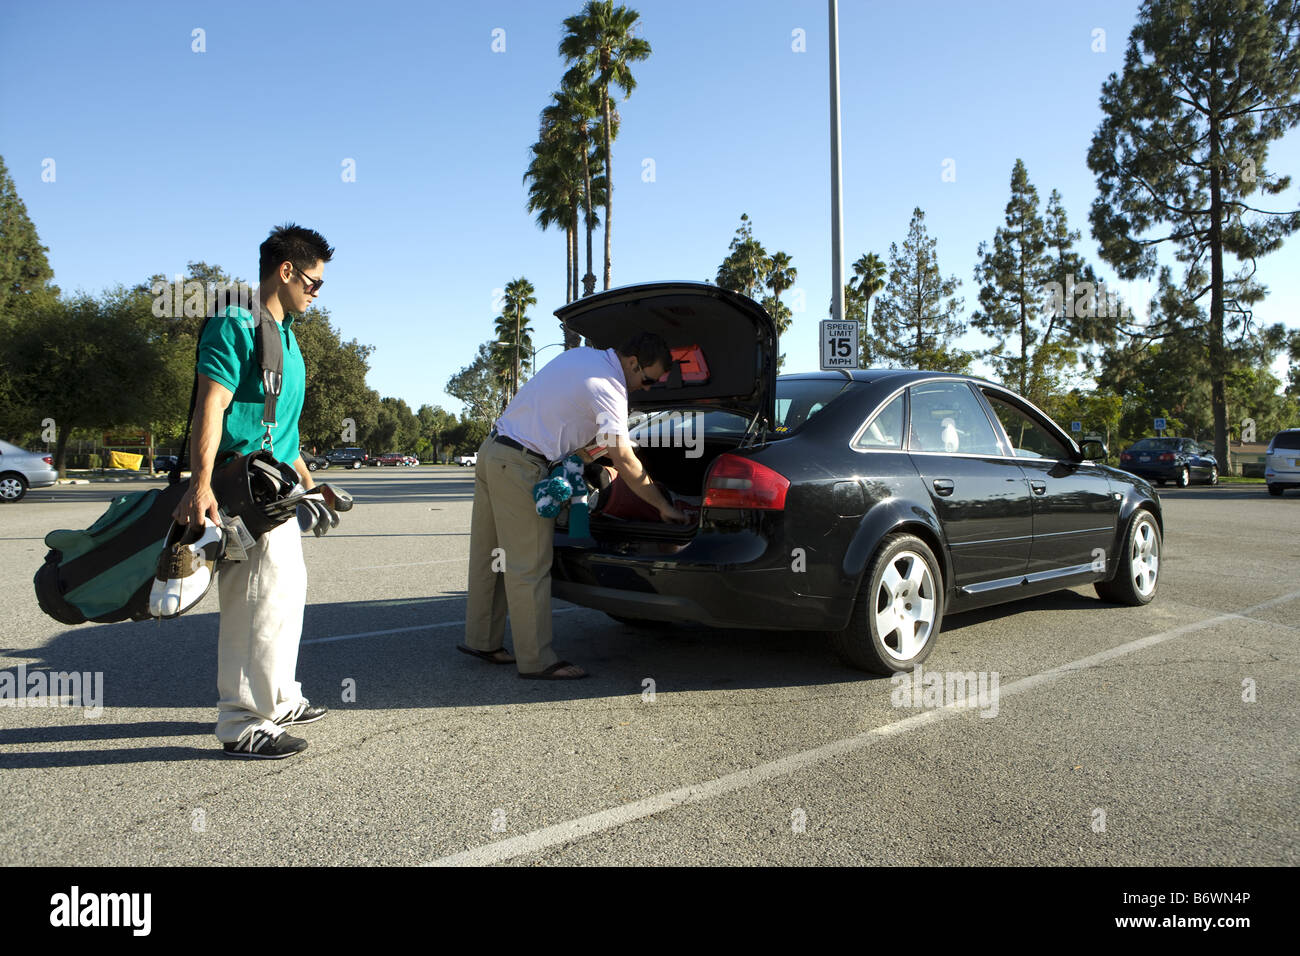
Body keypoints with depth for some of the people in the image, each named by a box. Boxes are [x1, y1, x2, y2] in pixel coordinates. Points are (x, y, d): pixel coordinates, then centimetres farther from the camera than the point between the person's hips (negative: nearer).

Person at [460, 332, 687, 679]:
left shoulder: (581, 355, 12)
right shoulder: (607, 387, -15)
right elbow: (623, 460, -18)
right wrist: (664, 506, -9)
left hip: (492, 450, 10)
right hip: (520, 465, -10)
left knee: (491, 557, 15)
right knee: (529, 567, -4)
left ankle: (481, 640, 25)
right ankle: (537, 660, 3)